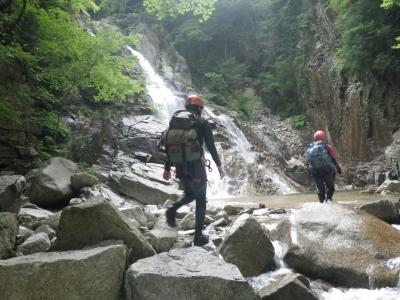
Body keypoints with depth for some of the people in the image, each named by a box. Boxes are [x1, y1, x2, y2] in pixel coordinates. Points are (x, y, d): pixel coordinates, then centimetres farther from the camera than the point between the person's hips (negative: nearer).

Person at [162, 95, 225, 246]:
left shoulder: (174, 120, 11)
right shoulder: (202, 122, -1)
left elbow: (168, 145, 11)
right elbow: (211, 146, -6)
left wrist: (167, 168, 16)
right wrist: (219, 165, 3)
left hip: (179, 165, 5)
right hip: (196, 164, -4)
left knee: (189, 193, 26)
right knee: (201, 199, 10)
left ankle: (173, 209, -2)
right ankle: (198, 236, 11)